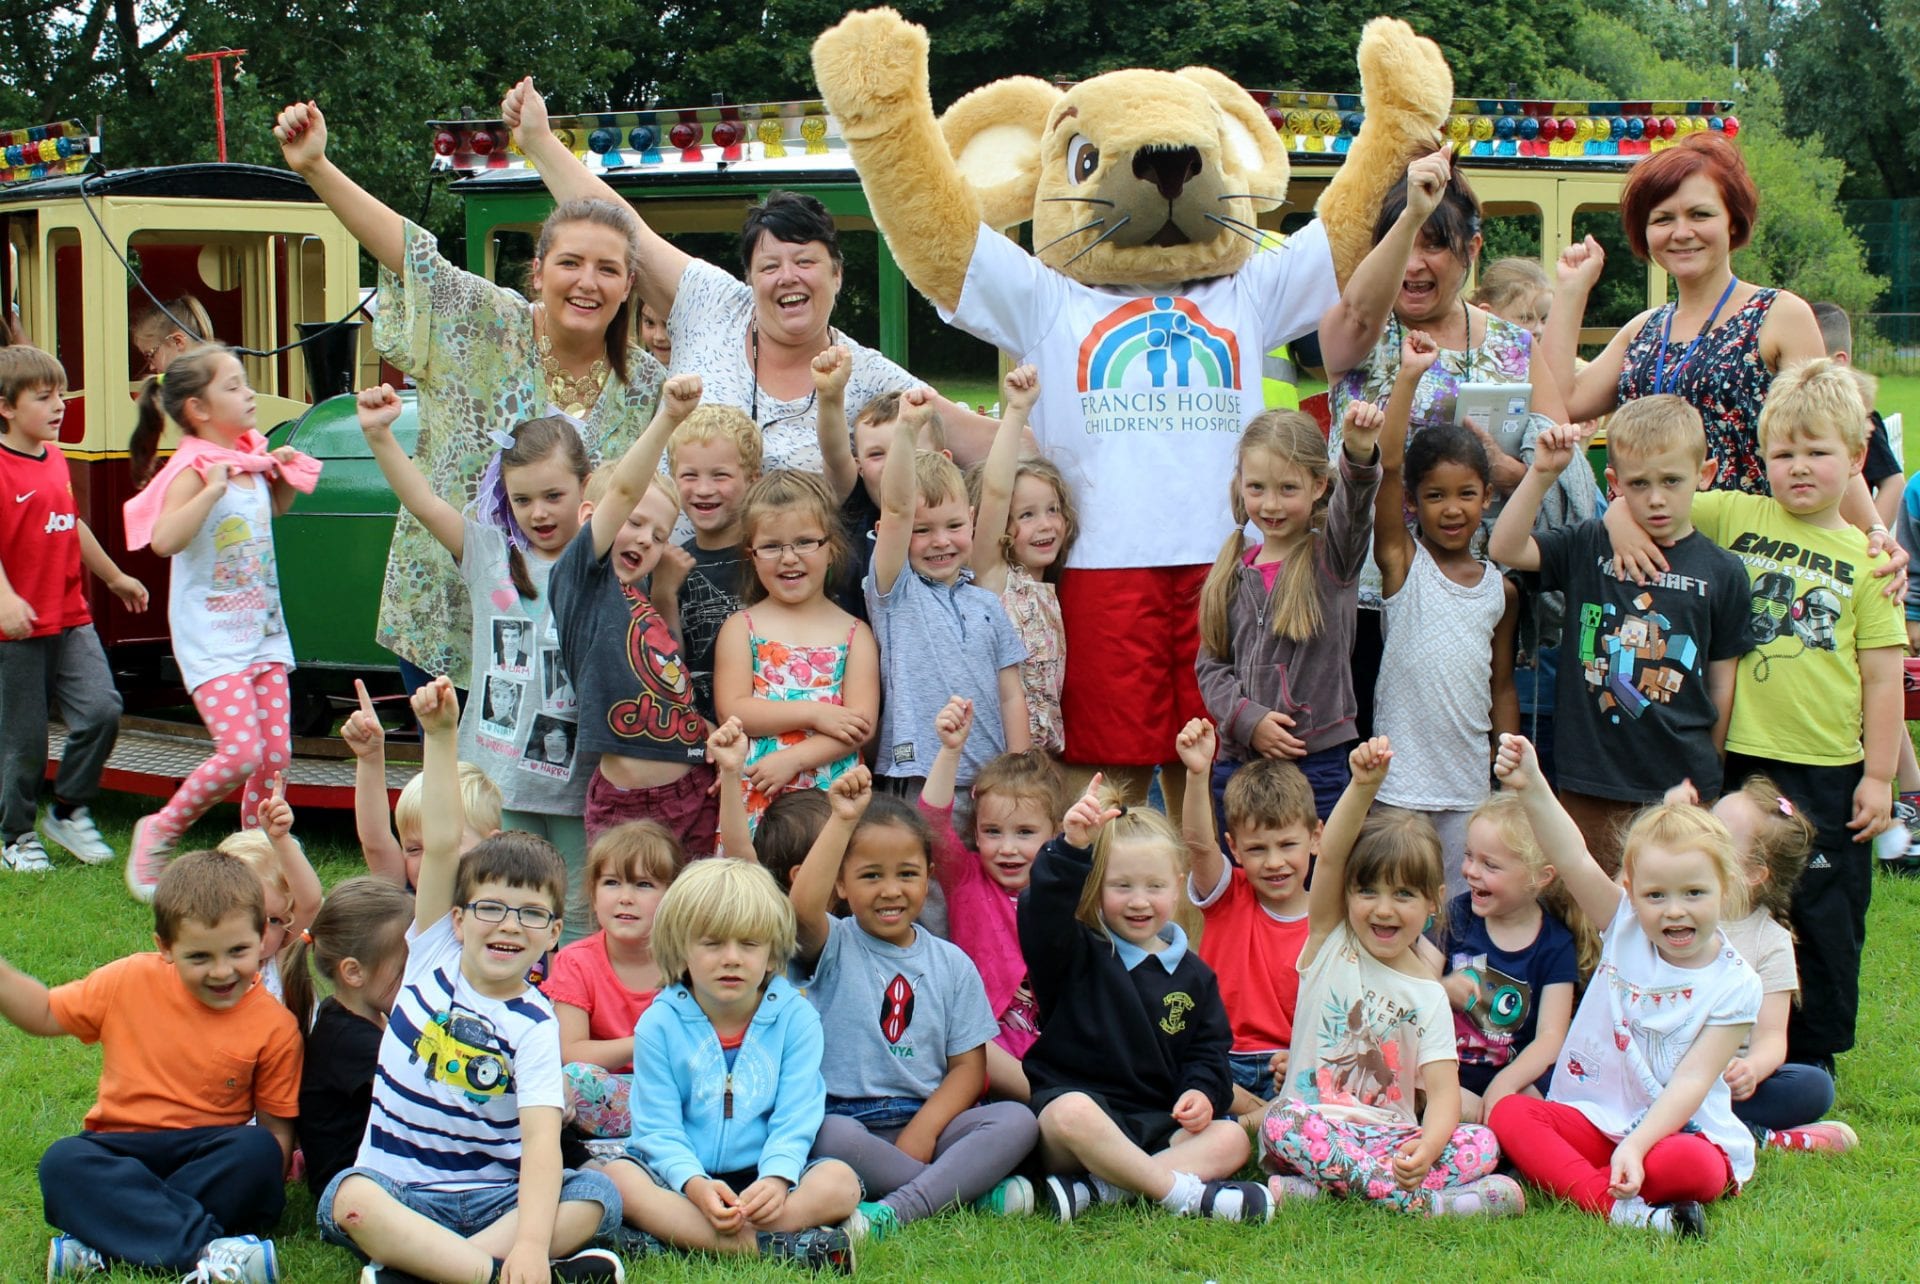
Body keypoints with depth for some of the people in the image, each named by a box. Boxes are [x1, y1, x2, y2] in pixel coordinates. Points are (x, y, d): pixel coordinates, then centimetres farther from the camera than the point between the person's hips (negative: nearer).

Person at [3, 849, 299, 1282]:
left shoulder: (275, 1027, -5)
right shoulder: (131, 982, -1)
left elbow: (277, 1127, -1)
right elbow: (46, 1015, 14)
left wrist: (258, 1191, -20)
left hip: (210, 1155, -1)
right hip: (123, 1152, 1)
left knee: (258, 1152, -34)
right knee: (62, 1163, -31)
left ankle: (110, 1240, -34)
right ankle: (204, 1247, -41)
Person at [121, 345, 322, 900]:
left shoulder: (253, 457, 7)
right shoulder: (192, 469, -15)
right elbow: (164, 540, -32)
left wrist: (286, 475, 11)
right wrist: (212, 489, -36)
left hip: (263, 630, 7)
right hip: (212, 639, -7)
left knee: (276, 754, 2)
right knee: (241, 751, -16)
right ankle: (159, 832, 6)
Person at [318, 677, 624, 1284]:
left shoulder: (534, 1025, -6)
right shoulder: (433, 958, 4)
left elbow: (542, 1138, -20)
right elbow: (440, 847, -8)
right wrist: (440, 736, -16)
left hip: (492, 1197, -1)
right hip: (398, 1191, 1)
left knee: (597, 1195, -27)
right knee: (349, 1197, -33)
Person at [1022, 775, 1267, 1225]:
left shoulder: (1194, 975, 16)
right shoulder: (1077, 954, 2)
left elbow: (1209, 1051, 16)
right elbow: (1041, 916, -19)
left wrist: (1203, 1092, -8)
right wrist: (1070, 848, -35)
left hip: (1156, 1127, 5)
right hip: (1072, 1100, -5)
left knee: (1230, 1139, -21)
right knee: (1071, 1113, -39)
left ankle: (1096, 1189, -33)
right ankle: (1182, 1193, -31)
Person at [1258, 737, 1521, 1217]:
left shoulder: (1428, 995, 6)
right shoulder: (1331, 942, 5)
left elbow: (1443, 1091, -6)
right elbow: (1330, 855, -13)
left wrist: (1427, 1147, -28)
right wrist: (1363, 786, -31)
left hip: (1392, 1139, 2)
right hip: (1318, 1127, -2)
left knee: (1481, 1144, -23)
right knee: (1284, 1120, -34)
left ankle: (1319, 1188, -31)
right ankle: (1418, 1201, -35)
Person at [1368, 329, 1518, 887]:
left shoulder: (1501, 589, 8)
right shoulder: (1402, 563, -2)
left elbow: (1503, 686, 14)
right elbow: (1386, 465, -14)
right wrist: (1409, 376, -19)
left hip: (1469, 783, 3)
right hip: (1399, 781, -3)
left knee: (1458, 901, 6)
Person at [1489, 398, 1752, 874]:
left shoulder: (1721, 572, 2)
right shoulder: (1587, 548, 4)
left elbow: (1722, 683, 7)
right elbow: (1506, 548, -7)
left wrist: (1705, 770, 10)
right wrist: (1542, 474, -16)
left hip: (1681, 783, 0)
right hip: (1591, 783, 0)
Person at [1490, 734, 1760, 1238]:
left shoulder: (1734, 985, -7)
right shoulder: (1625, 928, 2)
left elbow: (1692, 1081, -15)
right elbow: (1573, 860, -15)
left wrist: (1635, 1146, -28)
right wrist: (1531, 787, -31)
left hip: (1680, 1131, -3)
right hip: (1598, 1119, 4)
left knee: (1694, 1167, -36)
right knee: (1509, 1112, -22)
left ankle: (1562, 1178, -25)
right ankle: (1613, 1206, -36)